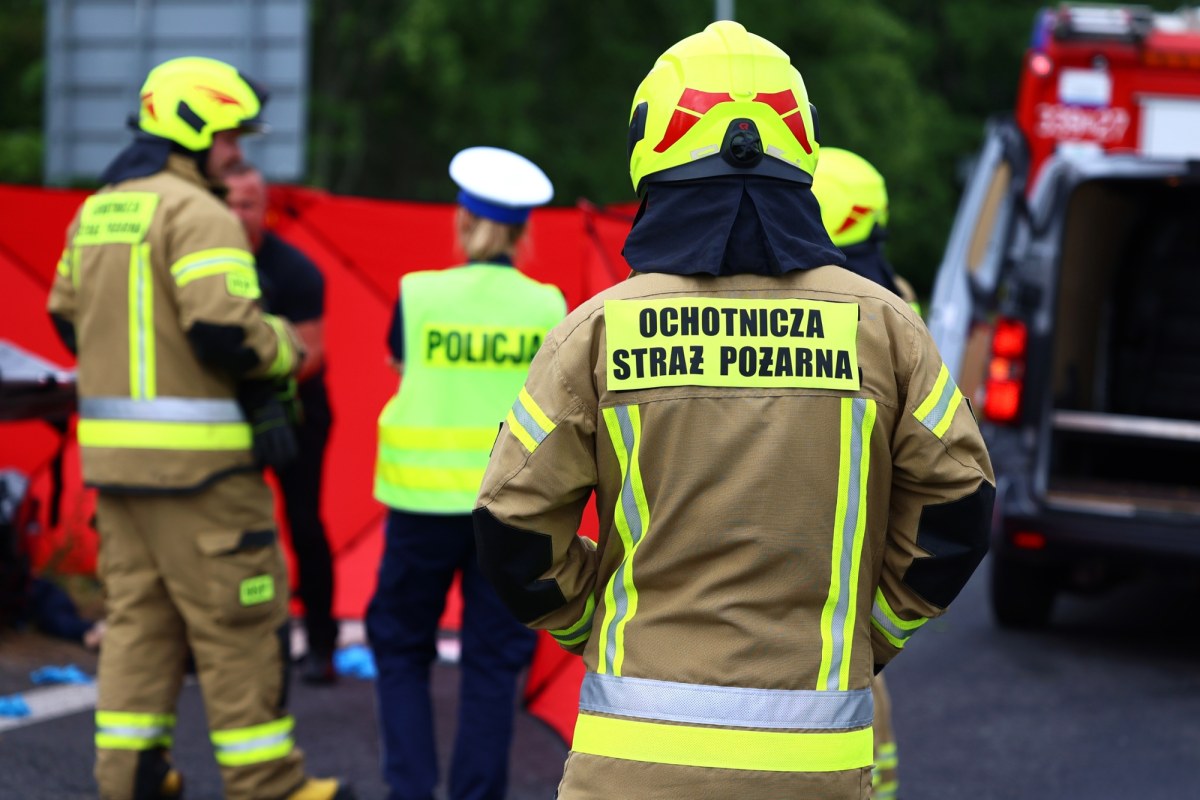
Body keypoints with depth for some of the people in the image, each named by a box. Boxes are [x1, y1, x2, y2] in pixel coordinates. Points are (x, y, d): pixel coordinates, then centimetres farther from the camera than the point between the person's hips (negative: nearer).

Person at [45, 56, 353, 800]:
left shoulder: (96, 211, 13)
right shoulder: (199, 214, -14)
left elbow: (69, 318, 21)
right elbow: (225, 331, -23)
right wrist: (285, 346, -4)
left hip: (113, 448, 8)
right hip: (196, 456, -8)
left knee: (138, 611, 15)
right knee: (237, 622, 0)